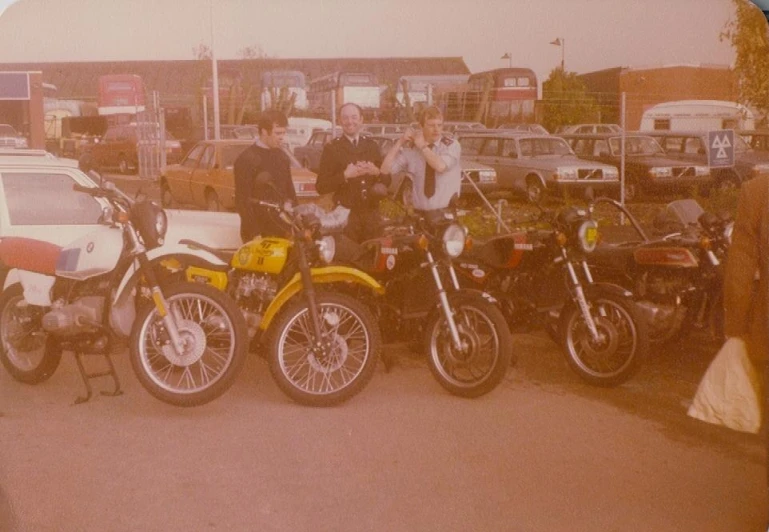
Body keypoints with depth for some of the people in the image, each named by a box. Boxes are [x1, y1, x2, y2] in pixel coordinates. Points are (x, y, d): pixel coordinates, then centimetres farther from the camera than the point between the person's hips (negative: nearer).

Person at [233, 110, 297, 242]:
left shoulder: (282, 157, 14)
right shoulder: (246, 159, -8)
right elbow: (242, 200, -11)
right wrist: (255, 234, -15)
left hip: (282, 230, 6)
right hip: (260, 234, -6)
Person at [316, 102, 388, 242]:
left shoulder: (371, 146, 14)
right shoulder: (331, 148, 1)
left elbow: (387, 181, 15)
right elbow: (321, 187, -6)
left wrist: (377, 172, -7)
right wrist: (344, 176, -20)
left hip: (372, 212, 4)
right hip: (345, 213, -4)